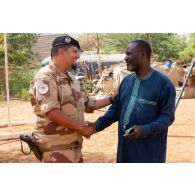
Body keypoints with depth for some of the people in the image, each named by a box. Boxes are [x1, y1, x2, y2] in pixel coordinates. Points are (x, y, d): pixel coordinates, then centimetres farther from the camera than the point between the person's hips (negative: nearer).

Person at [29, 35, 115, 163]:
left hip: (75, 145, 9)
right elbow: (51, 112, -23)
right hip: (56, 148, -9)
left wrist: (112, 99, 10)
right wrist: (81, 127, -18)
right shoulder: (45, 77, -14)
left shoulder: (71, 78, 14)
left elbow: (89, 104, 20)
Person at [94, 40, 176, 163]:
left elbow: (167, 116, -11)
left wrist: (145, 130, -24)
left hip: (149, 149, -6)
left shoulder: (163, 83, -10)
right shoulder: (127, 81, 9)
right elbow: (116, 108, 14)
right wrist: (98, 125, 2)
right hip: (126, 145, 6)